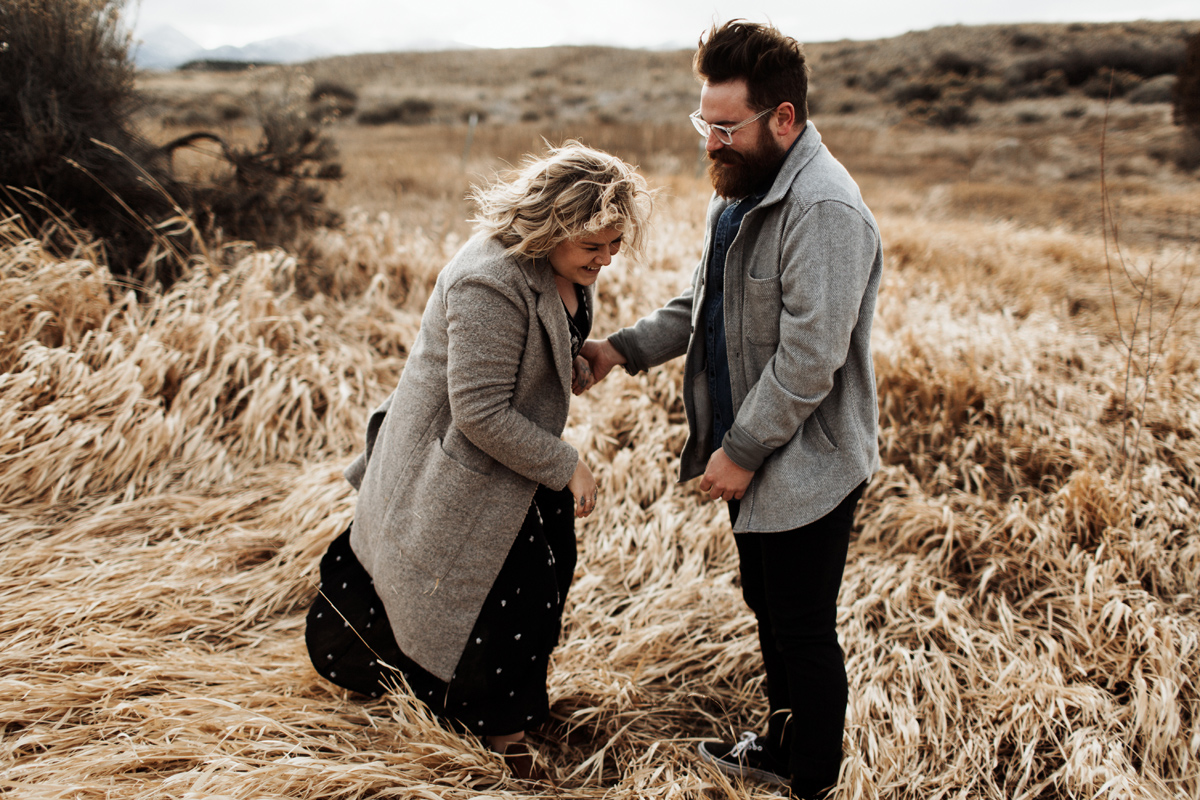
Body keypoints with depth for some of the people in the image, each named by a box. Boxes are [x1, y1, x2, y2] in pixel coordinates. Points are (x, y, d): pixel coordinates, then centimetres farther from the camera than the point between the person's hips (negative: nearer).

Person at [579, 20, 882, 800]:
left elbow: (808, 359, -27)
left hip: (808, 466, -10)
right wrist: (624, 348, 7)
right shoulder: (743, 189, 8)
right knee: (767, 608, 23)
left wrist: (741, 451, -21)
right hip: (752, 452, 10)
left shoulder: (824, 210, -25)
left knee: (804, 630, 6)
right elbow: (703, 304, 18)